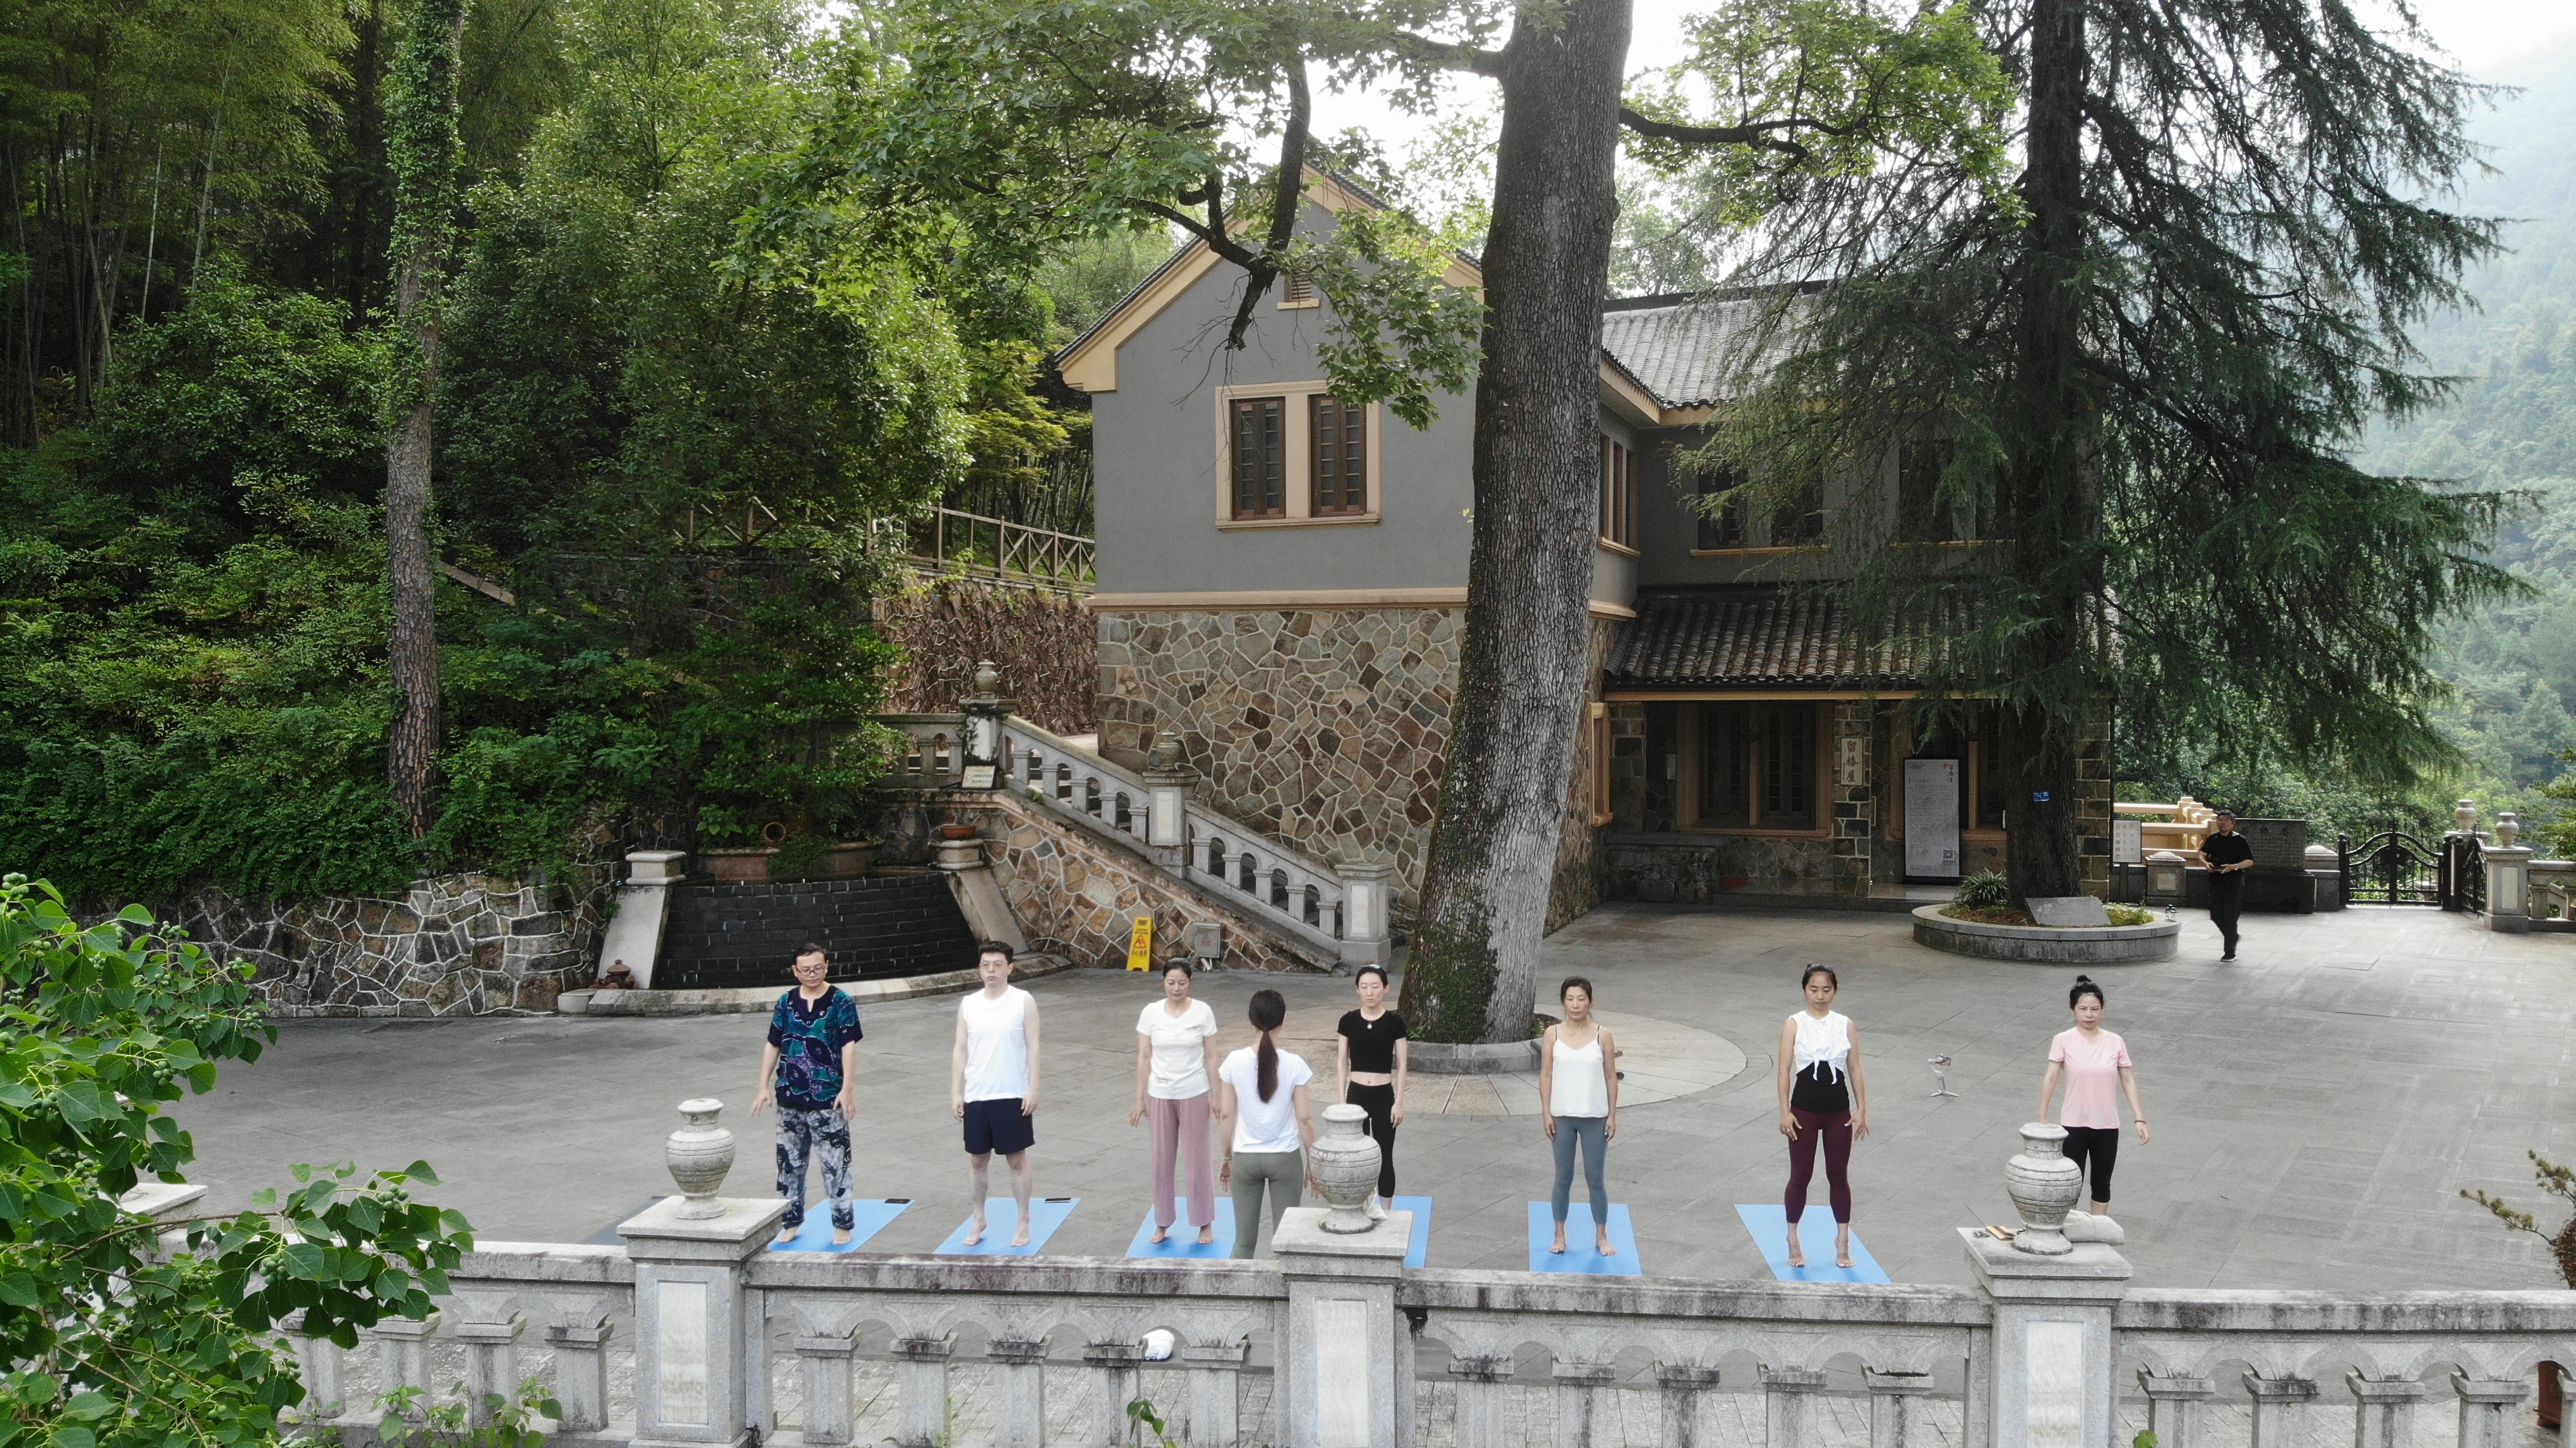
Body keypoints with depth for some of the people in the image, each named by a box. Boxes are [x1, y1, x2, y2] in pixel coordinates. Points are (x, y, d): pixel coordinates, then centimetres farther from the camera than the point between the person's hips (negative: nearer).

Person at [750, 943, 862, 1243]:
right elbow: (773, 1046, 12)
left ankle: (843, 1224, 10)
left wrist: (848, 1088, -17)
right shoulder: (785, 1003, 6)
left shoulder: (841, 1002, -6)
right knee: (789, 1162, 12)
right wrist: (764, 1086, 7)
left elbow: (849, 1046, -9)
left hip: (828, 1099, -4)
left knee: (835, 1162, -1)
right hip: (789, 1097, 4)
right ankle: (790, 1221, 25)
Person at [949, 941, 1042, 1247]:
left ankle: (1023, 1224, 15)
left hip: (1013, 1096, -3)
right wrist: (955, 1092, 3)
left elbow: (1033, 1047, -5)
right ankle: (978, 1219, 27)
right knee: (977, 1159, 11)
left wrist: (1033, 1089, -11)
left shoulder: (1024, 1001, -4)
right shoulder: (968, 1004, 5)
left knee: (1017, 1160, 4)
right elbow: (960, 1050, 8)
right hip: (975, 1096, 3)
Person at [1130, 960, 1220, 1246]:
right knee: (1162, 1160, 9)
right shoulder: (1151, 1013, -4)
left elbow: (1211, 1057, -2)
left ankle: (1205, 1224, 18)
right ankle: (1162, 1223, 22)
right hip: (1160, 1095, 2)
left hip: (1193, 1095, -1)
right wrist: (1140, 1099, -1)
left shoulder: (1203, 1012, -7)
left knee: (1198, 1158, 6)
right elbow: (1144, 1058, 0)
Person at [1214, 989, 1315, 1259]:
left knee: (1244, 1241, 11)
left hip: (1245, 1158, 1)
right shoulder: (1294, 1064, -12)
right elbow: (1305, 1118, -8)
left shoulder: (1235, 1062, -8)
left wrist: (1227, 1159, 11)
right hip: (1285, 1158, -1)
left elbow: (1226, 1115, -2)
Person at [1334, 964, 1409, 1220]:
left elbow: (1401, 1064, -1)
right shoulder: (1349, 1021, -2)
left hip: (1384, 1096, -1)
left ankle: (1384, 1211, 17)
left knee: (1384, 1157, 5)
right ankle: (1368, 1206, 11)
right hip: (1356, 1094, 1)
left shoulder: (1394, 1023, -5)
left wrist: (1400, 1102, -4)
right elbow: (1342, 1062, 4)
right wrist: (1342, 1100, 1)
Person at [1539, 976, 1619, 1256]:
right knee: (1563, 1178, 9)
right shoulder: (1552, 1034, -1)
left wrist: (1612, 1115, -2)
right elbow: (1546, 1075, 0)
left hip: (1595, 1118, -1)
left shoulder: (1602, 1036, -3)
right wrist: (1546, 1113, -5)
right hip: (1562, 1117, 1)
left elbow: (1611, 1077, 1)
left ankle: (1602, 1237, 19)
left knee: (1594, 1179, 6)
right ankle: (1560, 1236, 20)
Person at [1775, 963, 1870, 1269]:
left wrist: (1861, 1109, 0)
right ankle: (1793, 1239, 18)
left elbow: (1855, 1069, 5)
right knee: (1800, 1175, 5)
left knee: (1839, 1175, 9)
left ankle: (1842, 1239, 21)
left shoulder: (1846, 1025, 2)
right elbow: (1785, 1069, -5)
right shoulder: (1794, 1025, -4)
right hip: (1804, 1110, -2)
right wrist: (1785, 1111, -10)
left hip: (1839, 1111, 2)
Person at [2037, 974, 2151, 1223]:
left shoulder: (2115, 1042, -1)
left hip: (2107, 1126, 2)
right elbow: (2050, 1079, -8)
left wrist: (2140, 1119, -2)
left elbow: (2128, 1081, 3)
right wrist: (2042, 1118, -10)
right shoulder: (2064, 1041, -8)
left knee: (2102, 1184, 13)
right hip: (2074, 1125, -2)